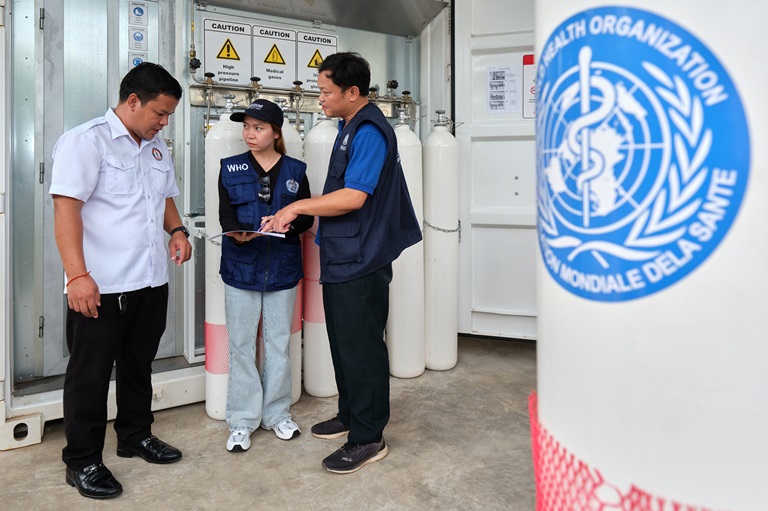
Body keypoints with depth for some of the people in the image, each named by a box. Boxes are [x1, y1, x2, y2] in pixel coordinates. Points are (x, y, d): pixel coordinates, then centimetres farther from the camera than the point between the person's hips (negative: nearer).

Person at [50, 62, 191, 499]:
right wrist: (77, 275, -23)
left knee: (139, 365, 19)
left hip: (152, 282, 7)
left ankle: (136, 435, 37)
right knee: (91, 374, 6)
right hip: (101, 286, -7)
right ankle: (83, 461, 20)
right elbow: (66, 207, -16)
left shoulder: (157, 148, 14)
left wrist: (177, 230, 4)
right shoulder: (86, 141, -9)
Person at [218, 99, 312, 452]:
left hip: (282, 267, 1)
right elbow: (225, 216, -5)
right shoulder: (231, 169, 4)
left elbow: (307, 217, 2)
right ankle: (242, 420, 17)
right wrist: (238, 234, -26)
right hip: (241, 267, 0)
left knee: (279, 343, 10)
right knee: (241, 344, 5)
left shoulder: (294, 170, 5)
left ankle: (277, 413, 25)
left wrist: (288, 224, -18)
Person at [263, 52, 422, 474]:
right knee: (344, 341, 18)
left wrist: (296, 207, -15)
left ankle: (368, 438, 12)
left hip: (361, 261, -10)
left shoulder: (369, 131, -16)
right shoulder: (350, 127, 15)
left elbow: (353, 197, -24)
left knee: (361, 348, -1)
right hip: (342, 258, 10)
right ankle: (349, 416, 34)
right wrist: (299, 213, 12)